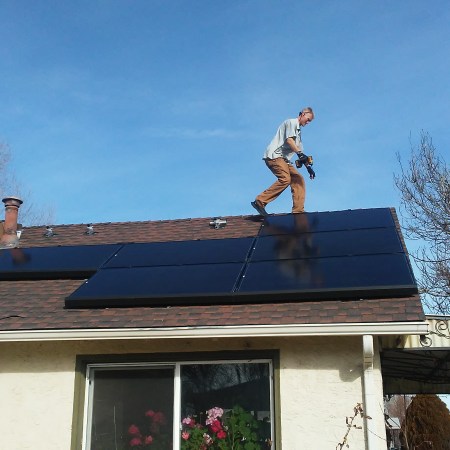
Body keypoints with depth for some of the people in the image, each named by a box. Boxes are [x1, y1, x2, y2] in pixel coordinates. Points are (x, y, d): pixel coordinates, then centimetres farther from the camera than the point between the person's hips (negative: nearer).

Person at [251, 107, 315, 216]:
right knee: (285, 179, -26)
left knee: (298, 179, 0)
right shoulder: (291, 122, 1)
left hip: (283, 159, 10)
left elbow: (299, 148, 28)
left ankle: (298, 210, -5)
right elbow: (289, 140, -15)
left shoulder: (298, 131, 29)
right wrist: (299, 153, -26)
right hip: (274, 155, -10)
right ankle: (260, 201, -25)